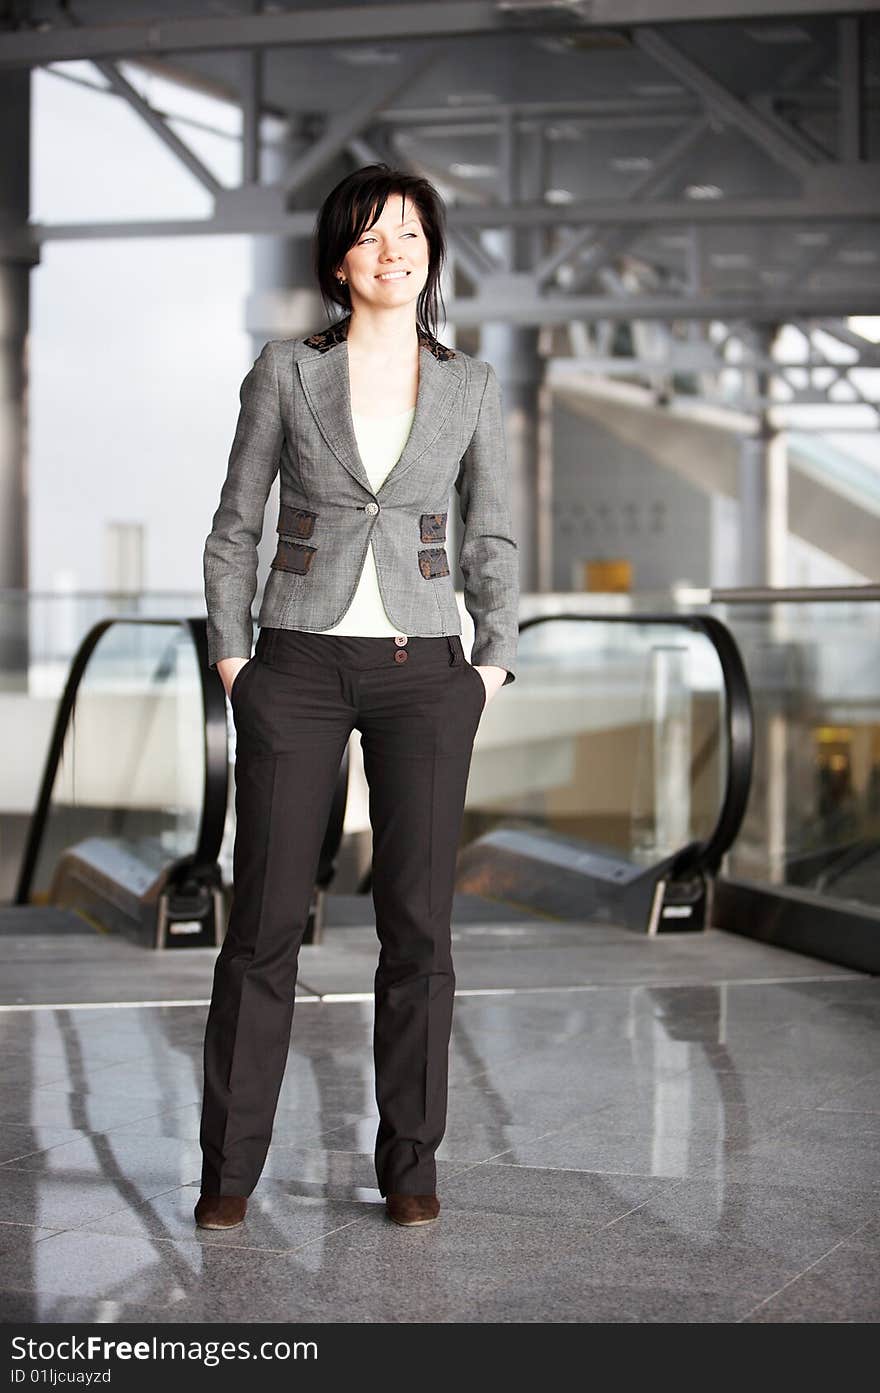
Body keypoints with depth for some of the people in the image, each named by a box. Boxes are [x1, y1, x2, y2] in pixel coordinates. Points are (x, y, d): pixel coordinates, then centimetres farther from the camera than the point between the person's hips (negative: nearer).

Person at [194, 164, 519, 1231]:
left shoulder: (470, 386, 6)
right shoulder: (286, 372, 2)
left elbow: (491, 538, 12)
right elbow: (234, 525, 6)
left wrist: (496, 661, 3)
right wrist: (229, 656, -1)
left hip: (422, 671, 1)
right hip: (298, 664, -1)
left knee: (418, 923, 2)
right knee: (265, 916, 0)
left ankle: (409, 1163, 14)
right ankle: (231, 1166, 11)